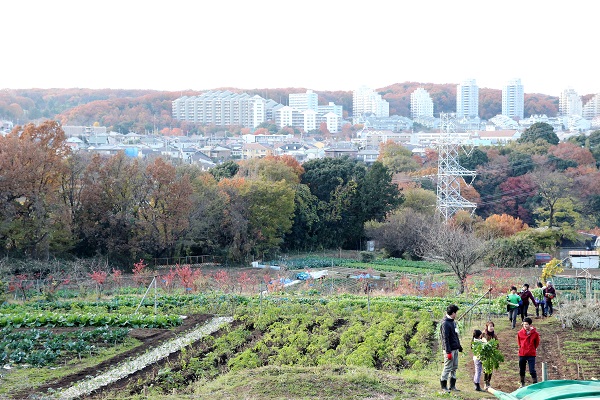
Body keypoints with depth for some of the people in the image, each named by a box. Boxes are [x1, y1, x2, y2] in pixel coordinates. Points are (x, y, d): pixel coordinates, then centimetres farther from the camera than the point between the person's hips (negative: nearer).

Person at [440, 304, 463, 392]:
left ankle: (452, 386, 18)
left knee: (454, 368, 12)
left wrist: (459, 347, 18)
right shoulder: (445, 323, -15)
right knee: (448, 368, -4)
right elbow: (445, 339, -19)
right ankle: (444, 386, 4)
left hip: (455, 349, 9)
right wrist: (448, 352, -21)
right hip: (450, 349, -9)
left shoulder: (453, 322, 13)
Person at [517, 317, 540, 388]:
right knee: (521, 370, 12)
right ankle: (522, 384, 28)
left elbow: (537, 343, 7)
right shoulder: (520, 333, -5)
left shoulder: (535, 334, -9)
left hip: (531, 355, -3)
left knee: (532, 371, -8)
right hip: (522, 355, 3)